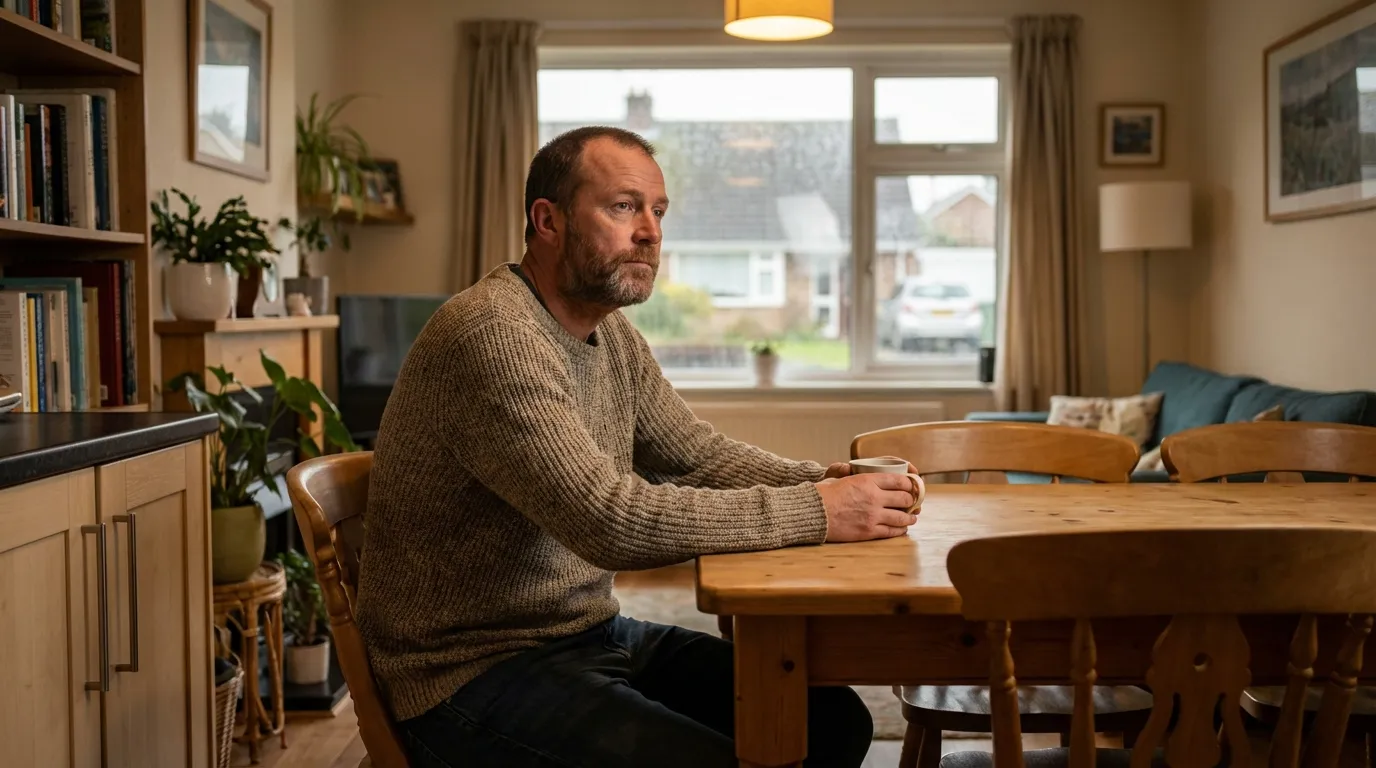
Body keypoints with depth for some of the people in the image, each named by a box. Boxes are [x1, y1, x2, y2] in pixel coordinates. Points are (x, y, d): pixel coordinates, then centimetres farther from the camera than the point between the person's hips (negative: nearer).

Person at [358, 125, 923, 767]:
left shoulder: (609, 331, 7)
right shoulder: (492, 334, -23)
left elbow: (697, 454, 13)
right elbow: (614, 520, -30)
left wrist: (824, 480, -6)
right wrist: (816, 513, -24)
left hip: (592, 634, 9)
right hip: (480, 668, -8)